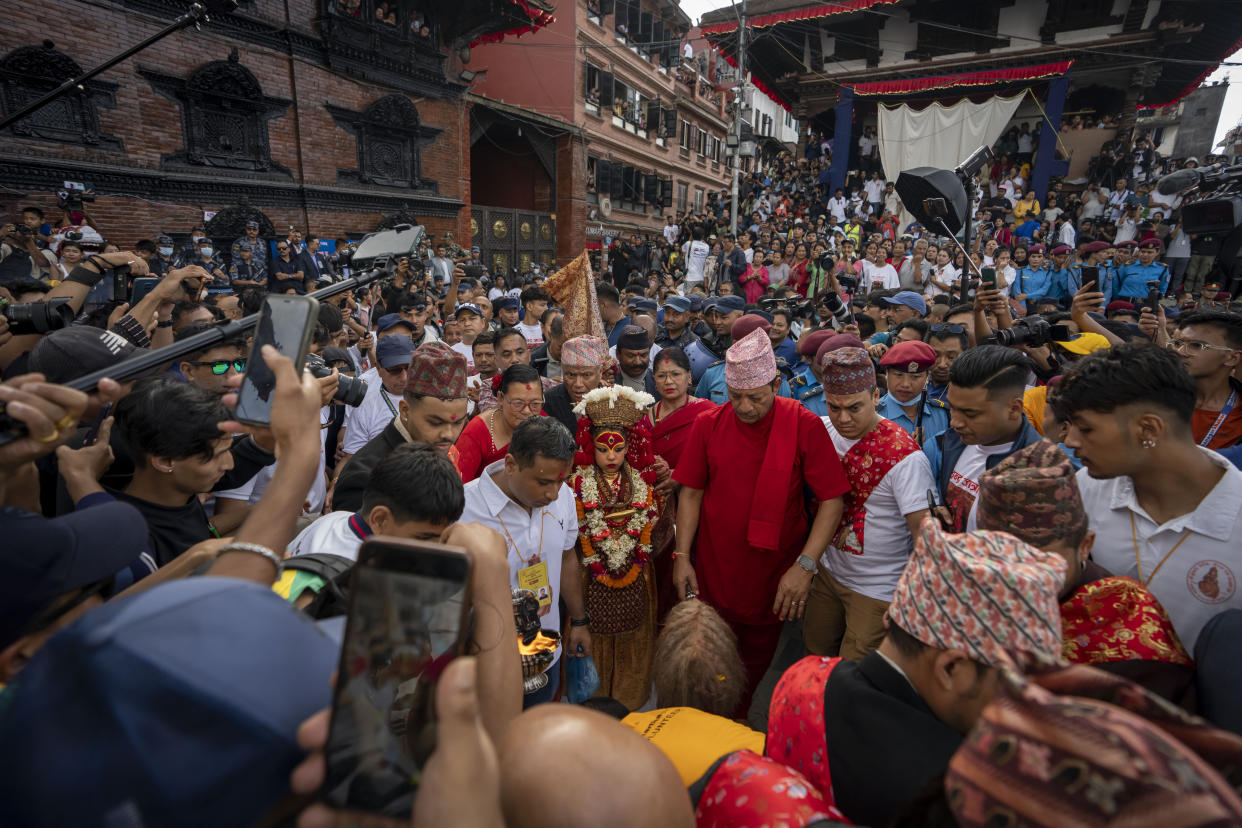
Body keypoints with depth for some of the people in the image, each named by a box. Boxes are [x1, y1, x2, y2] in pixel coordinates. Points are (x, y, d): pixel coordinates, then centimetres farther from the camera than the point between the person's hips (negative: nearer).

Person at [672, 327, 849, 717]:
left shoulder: (805, 426, -13)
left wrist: (805, 565, -17)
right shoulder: (707, 425, -7)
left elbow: (832, 499, -12)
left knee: (755, 664, 20)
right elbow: (691, 493, 0)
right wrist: (682, 556, -4)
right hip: (712, 573, 1)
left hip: (773, 578, -1)